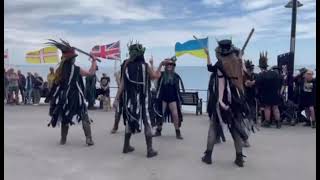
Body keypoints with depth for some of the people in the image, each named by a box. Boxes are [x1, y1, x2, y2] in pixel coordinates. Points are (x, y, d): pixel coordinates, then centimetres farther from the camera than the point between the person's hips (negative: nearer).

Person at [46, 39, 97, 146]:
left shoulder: (59, 70, 3)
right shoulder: (76, 69, -10)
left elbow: (56, 83, 14)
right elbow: (91, 73, -1)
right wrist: (94, 61, 9)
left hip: (63, 98, 5)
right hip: (75, 98, -5)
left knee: (64, 118, 19)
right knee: (84, 118, 3)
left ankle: (63, 139, 23)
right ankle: (89, 139, -4)